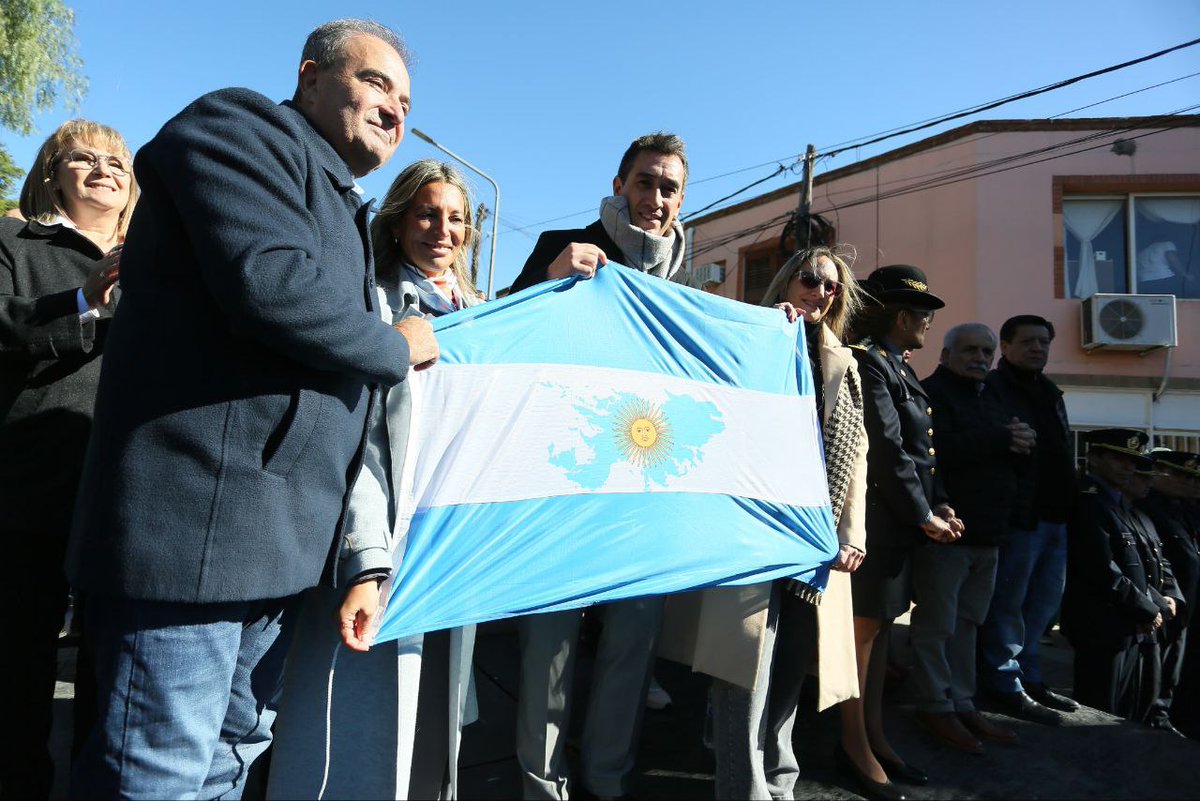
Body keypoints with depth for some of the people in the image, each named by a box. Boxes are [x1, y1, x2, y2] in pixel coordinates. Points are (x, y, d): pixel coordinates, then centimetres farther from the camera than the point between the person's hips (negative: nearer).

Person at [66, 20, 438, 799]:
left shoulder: (337, 208, 25)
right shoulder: (243, 127, -3)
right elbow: (270, 285, -22)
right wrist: (397, 348, -6)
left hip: (275, 540, 10)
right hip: (198, 522, -10)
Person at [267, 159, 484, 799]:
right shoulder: (371, 303, -3)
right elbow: (353, 440, -13)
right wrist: (367, 564, -22)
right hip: (383, 544, -5)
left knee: (436, 724, 14)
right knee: (368, 731, -2)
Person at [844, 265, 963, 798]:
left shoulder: (896, 367, 17)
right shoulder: (869, 362, -13)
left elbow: (918, 448, 15)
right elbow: (888, 450, -18)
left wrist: (937, 503, 4)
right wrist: (923, 515, -12)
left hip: (899, 519, 10)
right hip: (878, 519, -10)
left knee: (881, 625, 14)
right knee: (865, 627, 0)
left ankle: (875, 735, 25)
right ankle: (854, 744, 13)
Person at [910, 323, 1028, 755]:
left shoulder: (991, 397, 19)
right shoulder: (931, 393, -8)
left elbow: (1012, 455, 18)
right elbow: (939, 451, -23)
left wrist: (1021, 444, -5)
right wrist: (1001, 440, -16)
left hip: (986, 532, 9)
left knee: (967, 621, 14)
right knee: (937, 624, 0)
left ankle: (962, 703, 23)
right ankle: (936, 706, 12)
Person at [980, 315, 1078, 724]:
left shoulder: (1050, 393, 20)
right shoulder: (991, 389, -7)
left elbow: (1063, 453, 23)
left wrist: (1067, 502, 17)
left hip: (1055, 517, 9)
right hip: (1017, 517, -9)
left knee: (1044, 600, 15)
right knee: (1008, 603, -2)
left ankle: (1027, 676, 28)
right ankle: (1005, 686, 7)